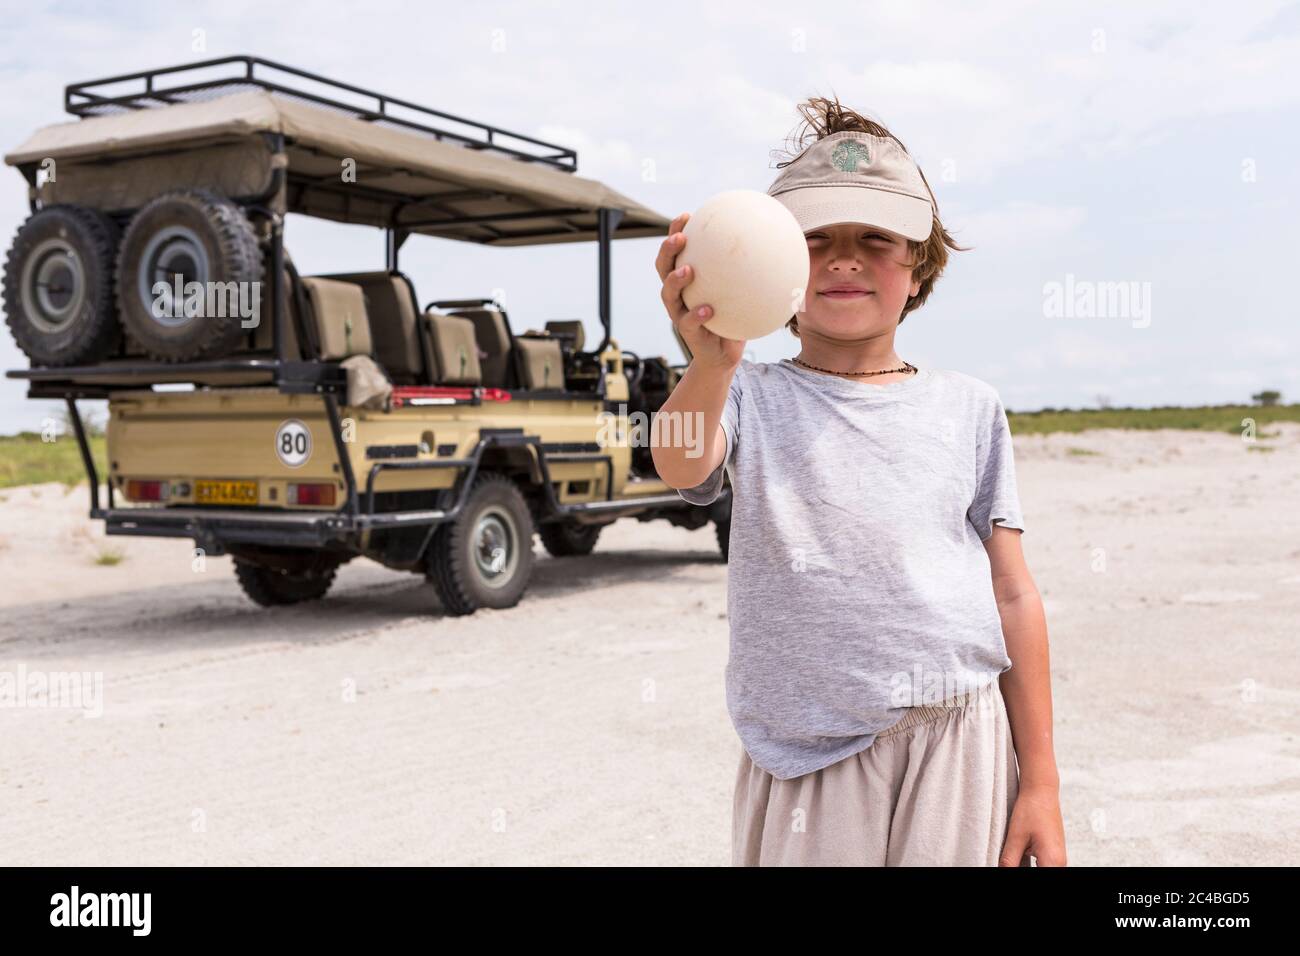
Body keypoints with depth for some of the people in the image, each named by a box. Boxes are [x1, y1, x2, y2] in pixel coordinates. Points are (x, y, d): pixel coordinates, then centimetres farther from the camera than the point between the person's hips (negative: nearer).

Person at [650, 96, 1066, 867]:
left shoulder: (969, 407, 7)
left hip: (961, 750, 2)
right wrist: (711, 365, -43)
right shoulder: (752, 398, 1)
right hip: (808, 755, -1)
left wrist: (1041, 782, 5)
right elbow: (682, 466, -21)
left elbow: (1013, 594, 7)